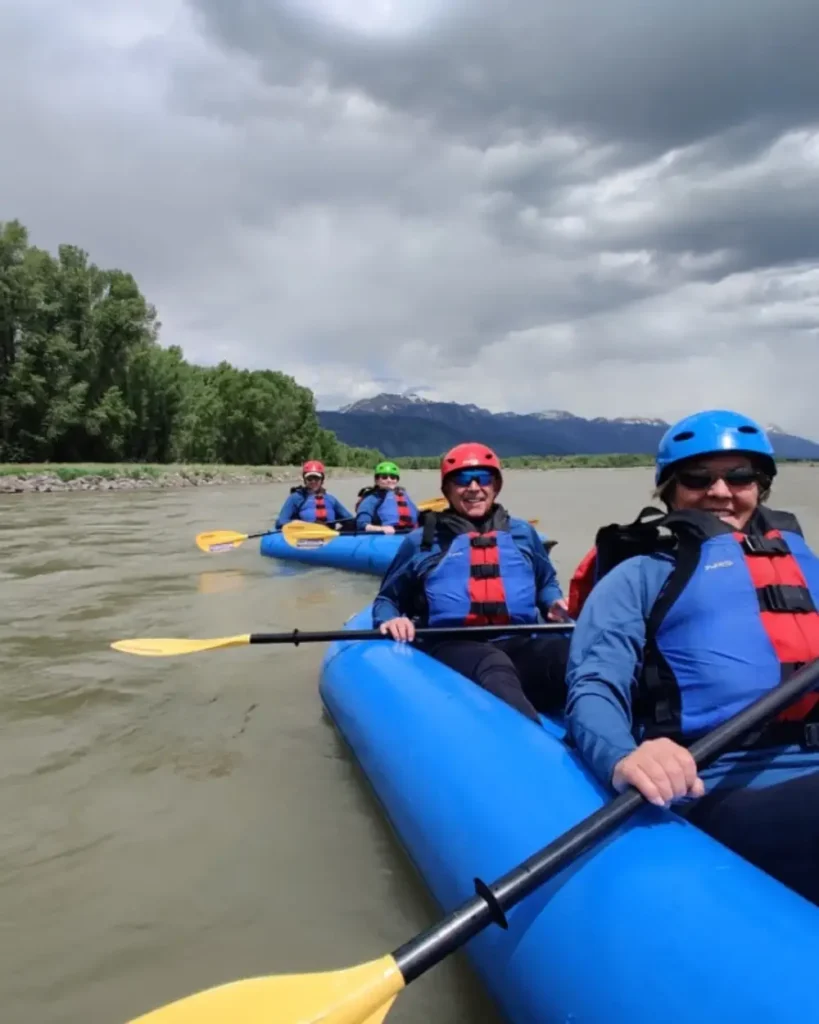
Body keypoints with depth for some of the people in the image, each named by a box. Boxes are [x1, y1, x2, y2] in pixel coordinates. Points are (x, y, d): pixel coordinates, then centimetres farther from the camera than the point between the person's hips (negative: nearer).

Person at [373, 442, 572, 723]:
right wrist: (390, 619, -1)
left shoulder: (522, 533, 25)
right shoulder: (422, 541, 18)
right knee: (494, 667, -41)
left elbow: (546, 582, 36)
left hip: (521, 645, 3)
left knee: (568, 652, -35)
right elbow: (387, 598, 23)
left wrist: (554, 603, 12)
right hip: (452, 647, -2)